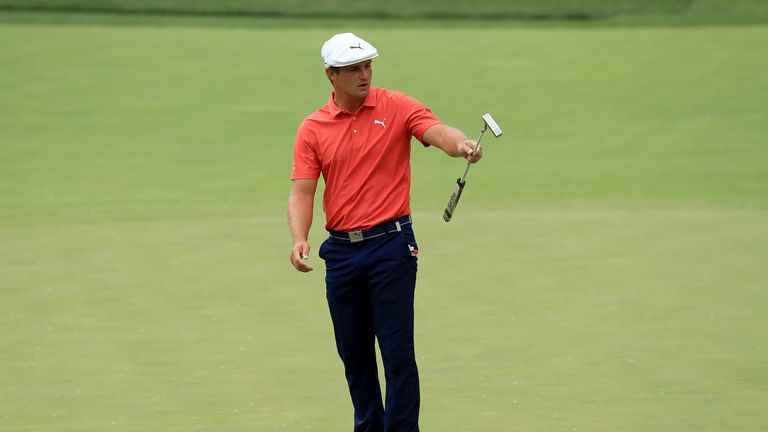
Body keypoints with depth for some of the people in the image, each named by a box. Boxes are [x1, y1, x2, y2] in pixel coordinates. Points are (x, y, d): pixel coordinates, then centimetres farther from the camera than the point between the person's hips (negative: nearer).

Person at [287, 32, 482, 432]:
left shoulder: (396, 107, -2)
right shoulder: (312, 130, 4)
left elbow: (437, 132, -19)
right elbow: (301, 192, -1)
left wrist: (462, 144, -43)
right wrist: (299, 240, -19)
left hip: (391, 245, -3)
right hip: (341, 252, 3)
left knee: (397, 351, -6)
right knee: (353, 353, 11)